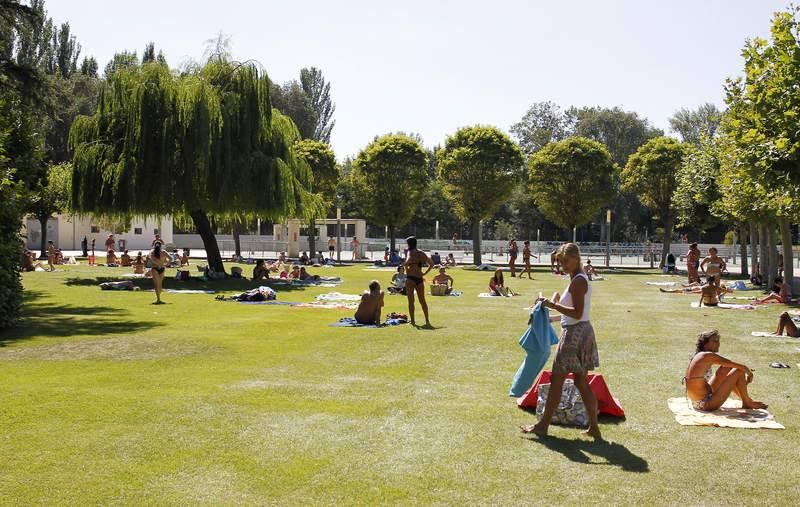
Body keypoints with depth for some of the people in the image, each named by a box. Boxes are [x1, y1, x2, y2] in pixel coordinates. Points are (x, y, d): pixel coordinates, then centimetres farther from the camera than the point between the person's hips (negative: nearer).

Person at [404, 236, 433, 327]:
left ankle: (412, 321, 2)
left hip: (411, 278, -6)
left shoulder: (410, 252, -7)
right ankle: (427, 320, 11)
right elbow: (431, 264, 17)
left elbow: (407, 263, -28)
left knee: (411, 301, 1)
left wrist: (407, 271, -11)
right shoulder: (421, 253, 11)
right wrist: (424, 273, 15)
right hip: (420, 279, 6)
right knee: (422, 301, 11)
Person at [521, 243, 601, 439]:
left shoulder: (578, 281, -17)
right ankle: (593, 427, 14)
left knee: (556, 381, -1)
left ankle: (543, 425, 9)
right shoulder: (580, 279, 14)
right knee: (581, 382, 12)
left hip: (574, 334, -10)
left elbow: (577, 313, -23)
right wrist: (556, 306, 23)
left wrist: (553, 305, -23)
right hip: (582, 332, 10)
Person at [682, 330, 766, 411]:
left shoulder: (698, 356, 11)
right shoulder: (708, 356, -15)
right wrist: (748, 371, 10)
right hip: (706, 404, -9)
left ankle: (743, 397, 29)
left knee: (726, 369, 19)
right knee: (739, 371, -3)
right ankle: (747, 403, 16)